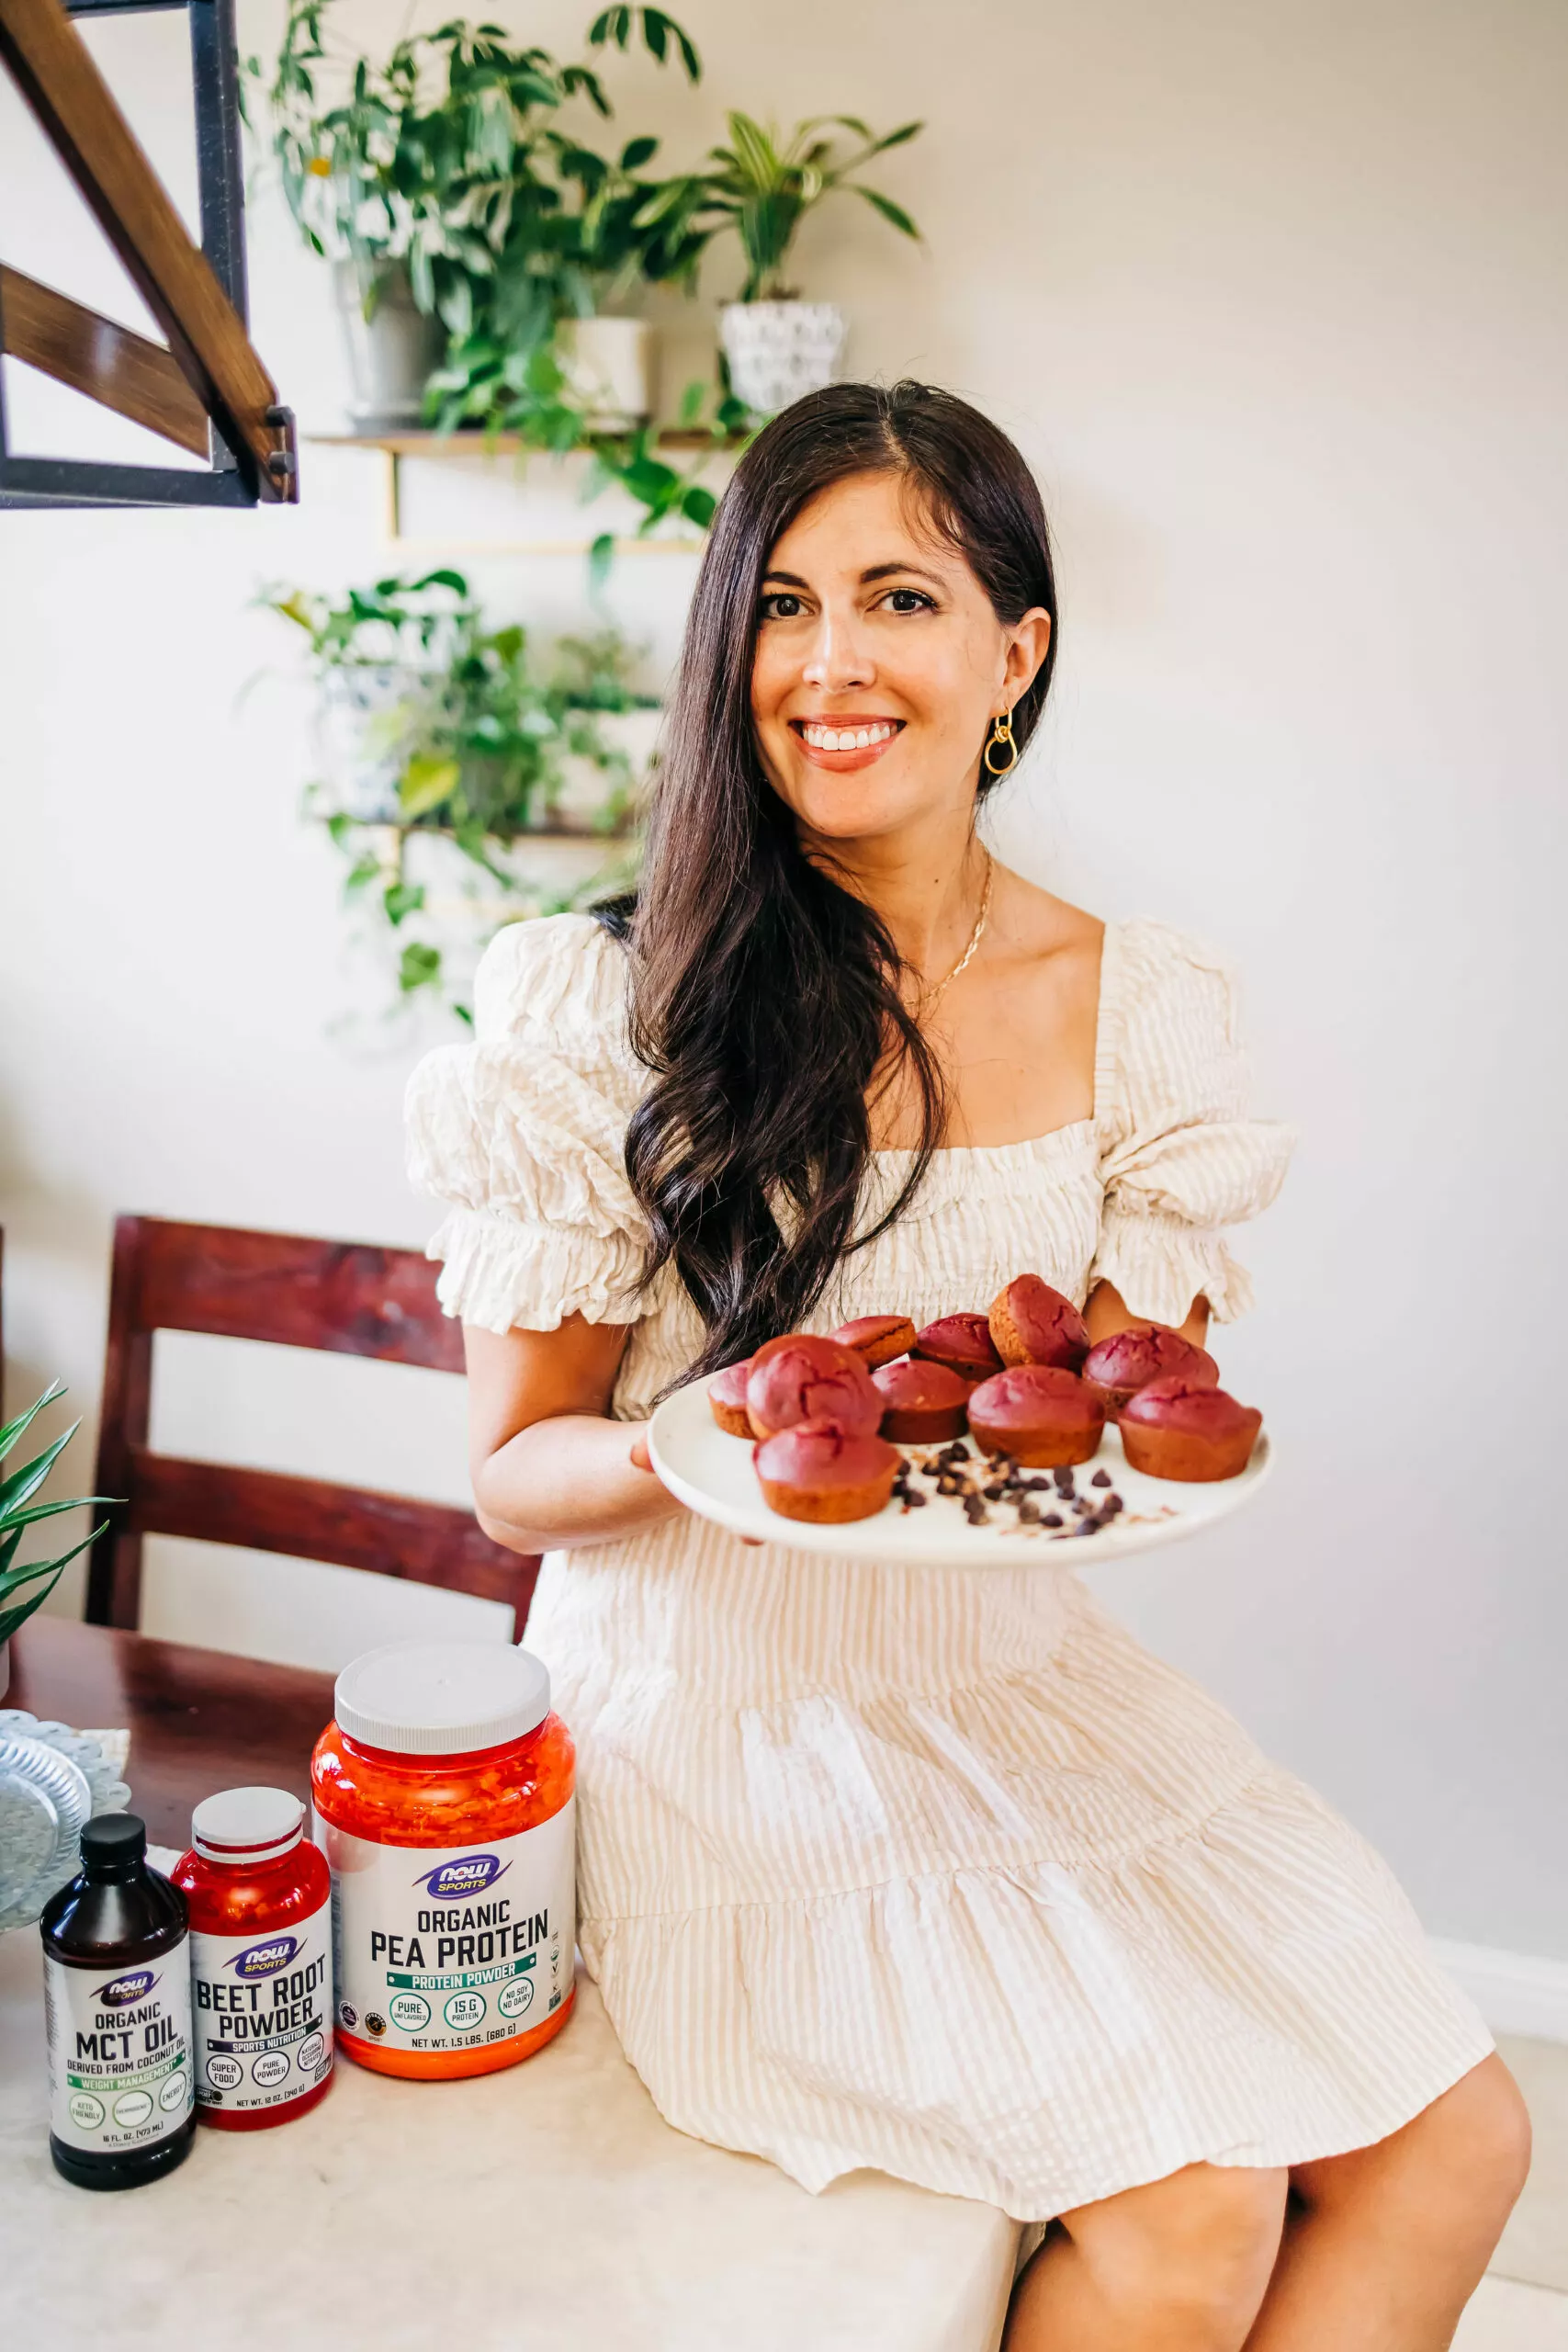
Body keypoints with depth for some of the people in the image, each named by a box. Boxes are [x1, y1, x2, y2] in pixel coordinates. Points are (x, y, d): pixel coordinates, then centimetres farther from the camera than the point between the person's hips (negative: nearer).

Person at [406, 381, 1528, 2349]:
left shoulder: (1138, 1006, -1)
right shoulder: (604, 1004, -11)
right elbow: (514, 1475, -6)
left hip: (1018, 1679, 4)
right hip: (723, 1719, -4)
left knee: (1453, 2137, -6)